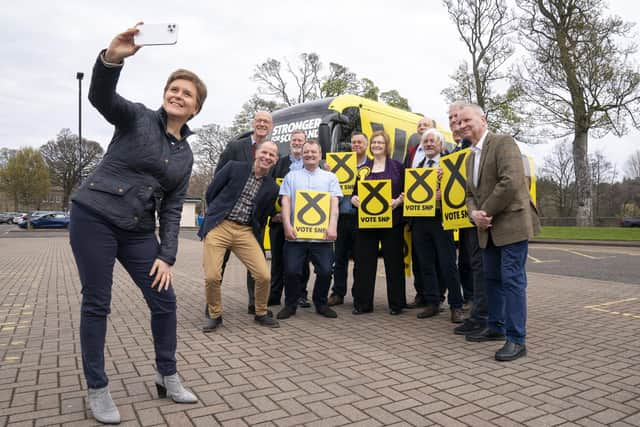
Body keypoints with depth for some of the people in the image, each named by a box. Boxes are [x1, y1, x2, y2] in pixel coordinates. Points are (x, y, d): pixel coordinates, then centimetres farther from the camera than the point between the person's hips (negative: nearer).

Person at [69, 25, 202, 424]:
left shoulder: (185, 155, 9)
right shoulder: (136, 117, -1)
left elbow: (172, 209, 8)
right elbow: (101, 96, -23)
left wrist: (166, 256, 0)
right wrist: (113, 57, -43)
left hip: (138, 230, 5)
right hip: (94, 216, -4)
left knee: (165, 300, 4)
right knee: (97, 304, 1)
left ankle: (167, 376, 23)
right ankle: (98, 390, 18)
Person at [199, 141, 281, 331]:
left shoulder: (271, 188, 8)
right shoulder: (234, 167, 0)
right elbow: (211, 193, 7)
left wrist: (256, 241, 15)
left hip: (245, 232, 2)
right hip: (218, 227, -2)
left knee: (264, 275, -7)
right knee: (212, 277, -10)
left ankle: (261, 313, 20)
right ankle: (215, 315, 18)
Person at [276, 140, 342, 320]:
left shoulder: (330, 177, 13)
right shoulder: (291, 176, 14)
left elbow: (334, 204, 4)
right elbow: (285, 203, 5)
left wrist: (332, 227, -10)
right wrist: (287, 226, -8)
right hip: (296, 234, 0)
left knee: (325, 271, -2)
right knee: (291, 271, -3)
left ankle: (320, 304, 21)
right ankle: (290, 305, 18)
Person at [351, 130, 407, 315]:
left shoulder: (397, 166, 6)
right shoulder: (363, 168, 14)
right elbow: (355, 191, 15)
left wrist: (397, 201, -17)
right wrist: (354, 199, -6)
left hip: (391, 220, -2)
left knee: (393, 261, 3)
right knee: (364, 261, 4)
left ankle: (396, 303, 14)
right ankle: (362, 303, 13)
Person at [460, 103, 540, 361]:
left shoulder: (503, 143, -10)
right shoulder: (471, 157, 17)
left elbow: (511, 182, -22)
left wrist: (487, 212, -15)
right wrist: (474, 214, -4)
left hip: (512, 224, -9)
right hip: (488, 229, 9)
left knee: (512, 280, -6)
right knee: (492, 278, 16)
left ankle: (516, 340, 2)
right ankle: (496, 327, 30)